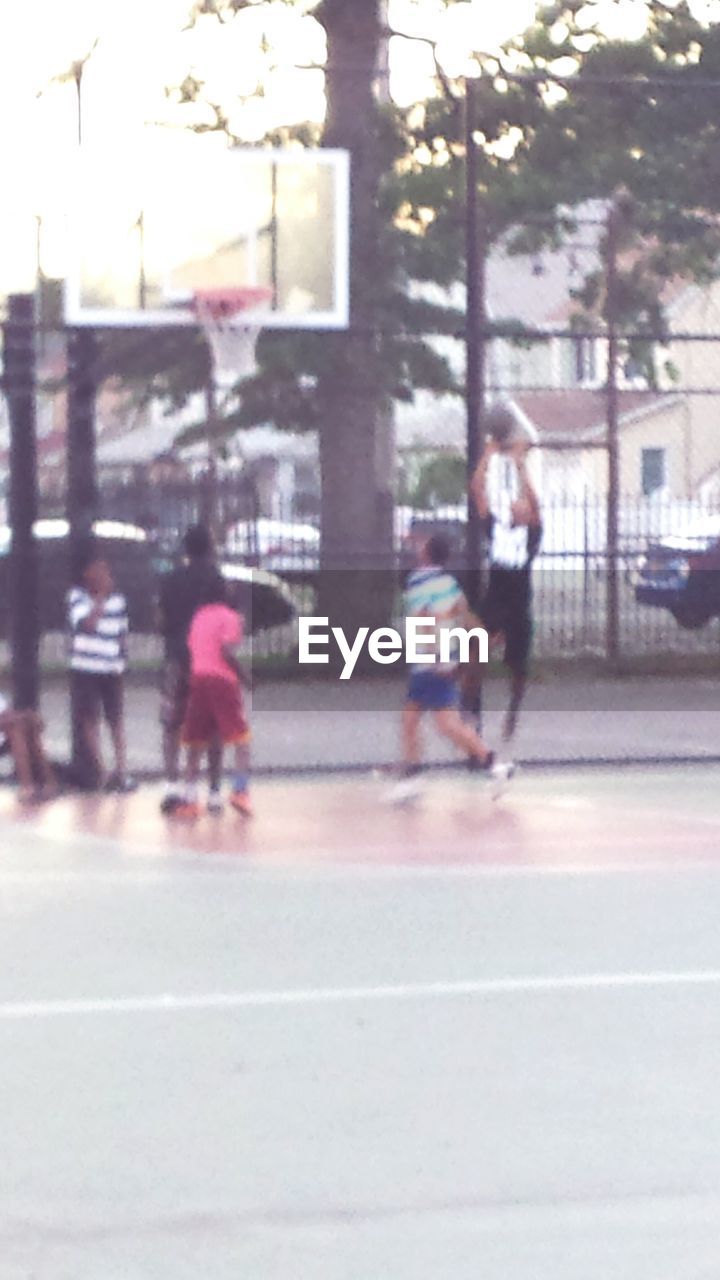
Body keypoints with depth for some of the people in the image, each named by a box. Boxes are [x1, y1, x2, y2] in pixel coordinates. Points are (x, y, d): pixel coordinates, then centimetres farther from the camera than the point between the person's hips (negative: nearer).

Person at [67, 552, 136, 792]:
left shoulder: (118, 599, 6)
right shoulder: (78, 596, -6)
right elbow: (87, 624, -21)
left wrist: (123, 664, 13)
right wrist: (101, 597, -19)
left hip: (113, 670, 4)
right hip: (86, 670, -4)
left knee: (117, 720, 4)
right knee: (90, 721, 1)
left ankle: (121, 772, 5)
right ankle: (101, 774, 4)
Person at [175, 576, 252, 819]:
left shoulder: (199, 616, 17)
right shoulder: (230, 617, 0)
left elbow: (190, 648, 10)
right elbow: (227, 651, -13)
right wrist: (242, 674, -2)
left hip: (197, 678, 5)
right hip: (223, 680, -5)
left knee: (196, 743, 8)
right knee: (241, 737, 2)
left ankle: (190, 799, 2)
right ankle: (240, 790, -13)